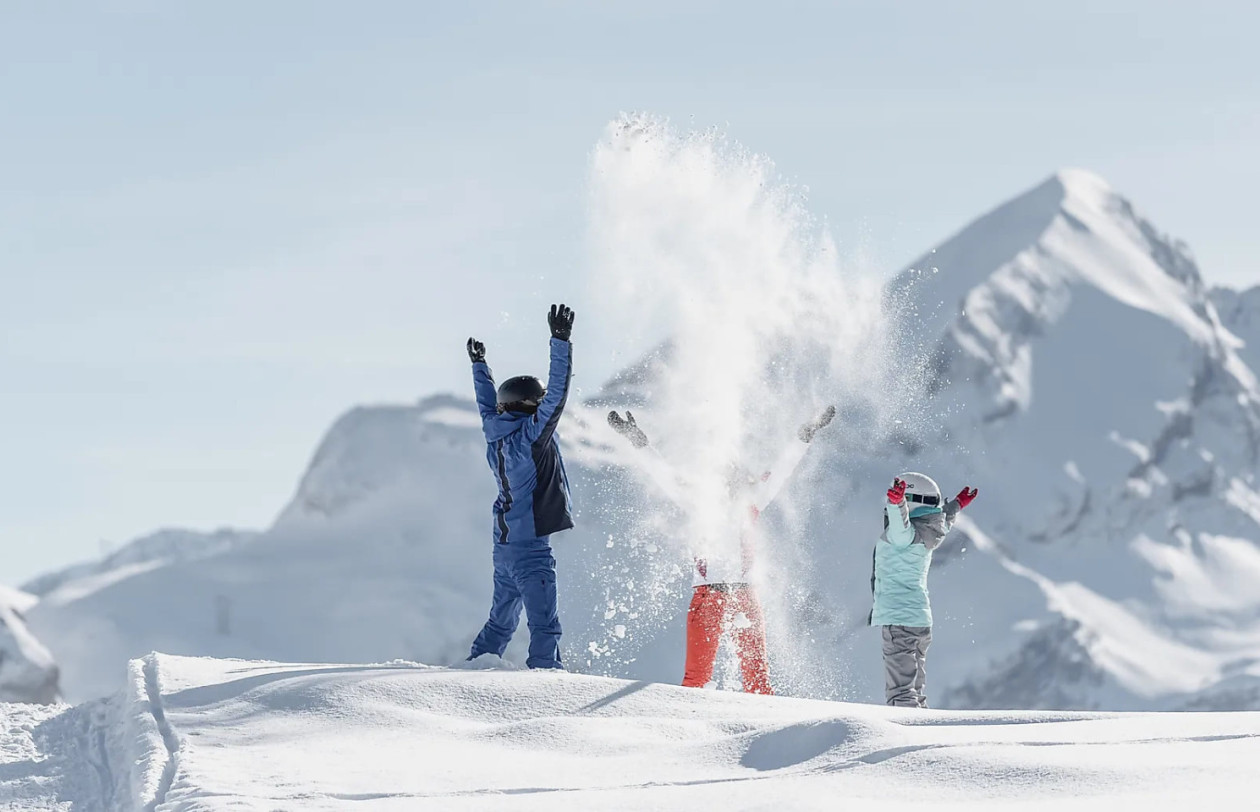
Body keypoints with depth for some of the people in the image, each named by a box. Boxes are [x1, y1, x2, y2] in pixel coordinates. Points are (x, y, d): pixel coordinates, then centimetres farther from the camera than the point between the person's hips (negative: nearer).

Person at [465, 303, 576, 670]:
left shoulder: (496, 433, 8)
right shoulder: (530, 434, -13)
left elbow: (489, 405, 27)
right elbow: (557, 393, -19)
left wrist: (479, 365, 41)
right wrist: (561, 342, -20)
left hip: (504, 545, 9)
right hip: (530, 546, -9)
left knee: (501, 621, 20)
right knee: (544, 626, -12)